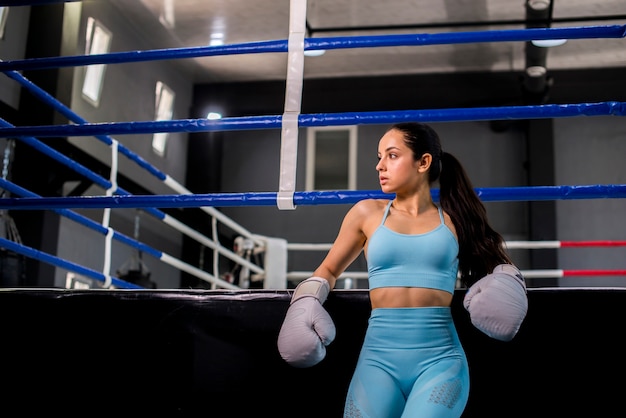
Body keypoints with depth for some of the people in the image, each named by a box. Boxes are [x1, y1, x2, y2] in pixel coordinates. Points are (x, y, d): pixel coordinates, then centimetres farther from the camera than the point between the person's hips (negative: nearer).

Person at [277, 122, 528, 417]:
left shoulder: (456, 220, 8)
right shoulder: (367, 213, 9)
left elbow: (493, 262, 23)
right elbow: (328, 270, 19)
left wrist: (506, 281, 0)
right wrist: (306, 303, 1)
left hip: (441, 359, -1)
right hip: (379, 357, 1)